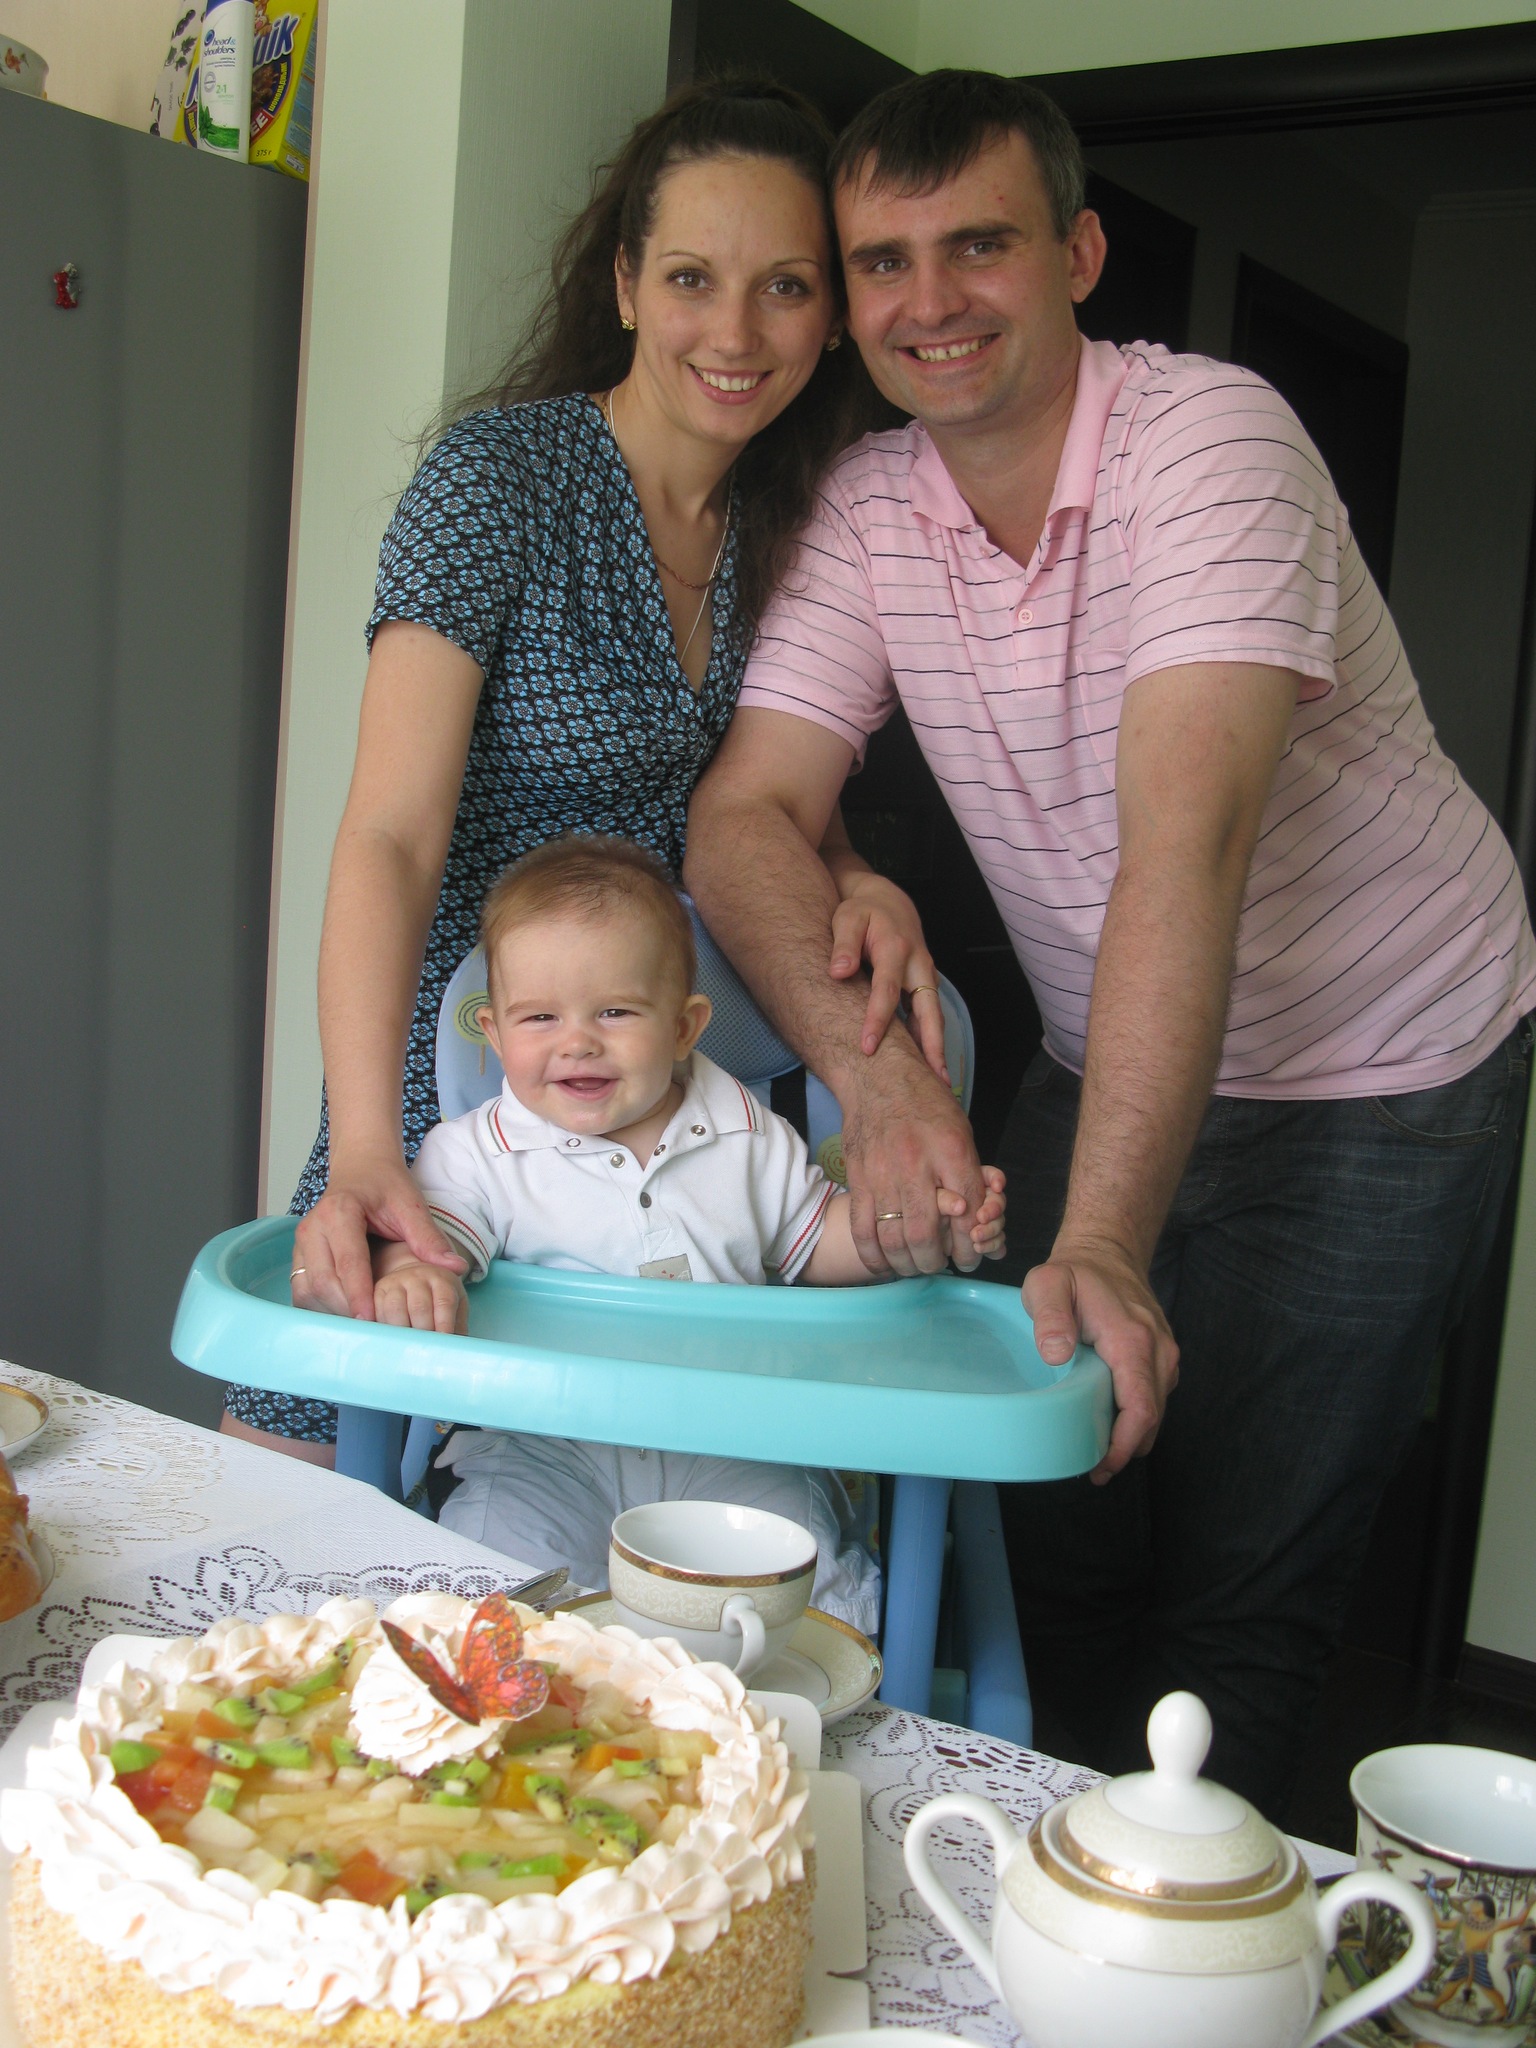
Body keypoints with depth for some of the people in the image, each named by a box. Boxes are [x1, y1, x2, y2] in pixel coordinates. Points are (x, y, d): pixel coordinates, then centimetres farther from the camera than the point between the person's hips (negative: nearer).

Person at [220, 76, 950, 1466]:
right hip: (452, 1066, -5)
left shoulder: (777, 517, 3)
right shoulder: (500, 477, -16)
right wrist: (366, 1157, -39)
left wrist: (855, 880, -10)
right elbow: (392, 838, -25)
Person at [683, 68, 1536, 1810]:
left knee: (1240, 1582, -2)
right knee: (1061, 1528, 9)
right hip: (1103, 1069, 5)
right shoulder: (863, 507, -4)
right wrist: (874, 1070, -31)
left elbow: (1185, 843, -34)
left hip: (1377, 1077, -4)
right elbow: (747, 812, -12)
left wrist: (1102, 1239, -41)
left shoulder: (1209, 439, -22)